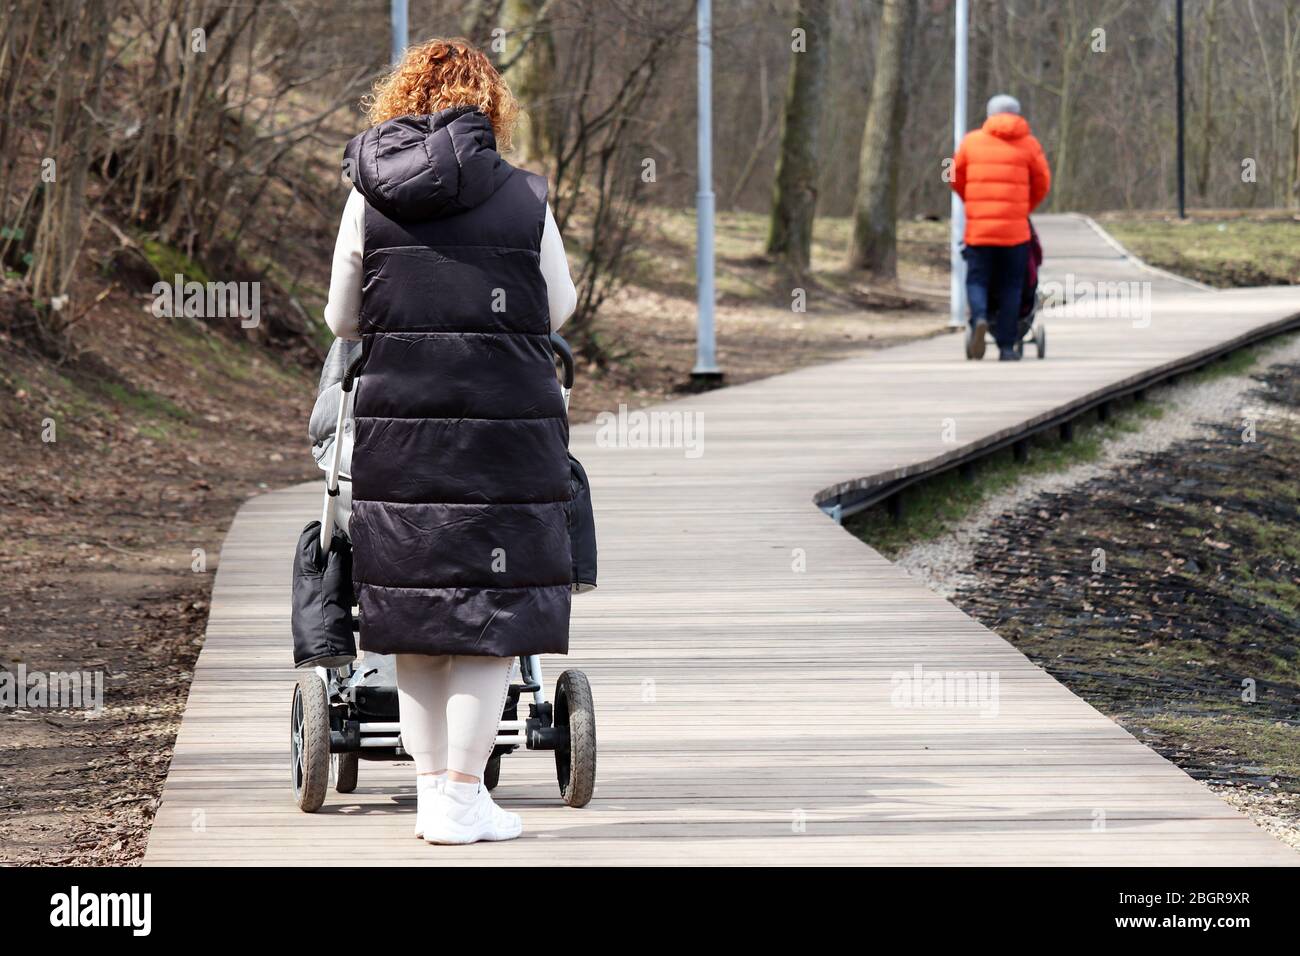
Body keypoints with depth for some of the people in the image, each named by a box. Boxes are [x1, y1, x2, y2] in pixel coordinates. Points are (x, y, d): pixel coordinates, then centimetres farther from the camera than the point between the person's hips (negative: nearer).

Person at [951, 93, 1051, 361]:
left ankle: (979, 318, -22)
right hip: (1015, 229, 0)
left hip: (978, 227, 0)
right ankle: (1006, 346, 6)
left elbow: (957, 179, 13)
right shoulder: (1028, 144, 4)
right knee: (1010, 286, 8)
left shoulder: (972, 141, 6)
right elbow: (1042, 183, 6)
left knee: (977, 280, 9)